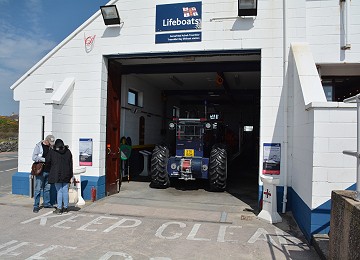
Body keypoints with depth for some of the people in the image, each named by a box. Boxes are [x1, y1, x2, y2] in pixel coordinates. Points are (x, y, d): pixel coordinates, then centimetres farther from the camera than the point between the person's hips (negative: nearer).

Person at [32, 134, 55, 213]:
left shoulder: (50, 147, 9)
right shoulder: (38, 146, -6)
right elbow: (34, 157, -14)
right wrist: (45, 159, -20)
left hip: (48, 171, 6)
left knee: (47, 188, 13)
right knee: (38, 189, -3)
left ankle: (46, 203, 25)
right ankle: (36, 206, 5)